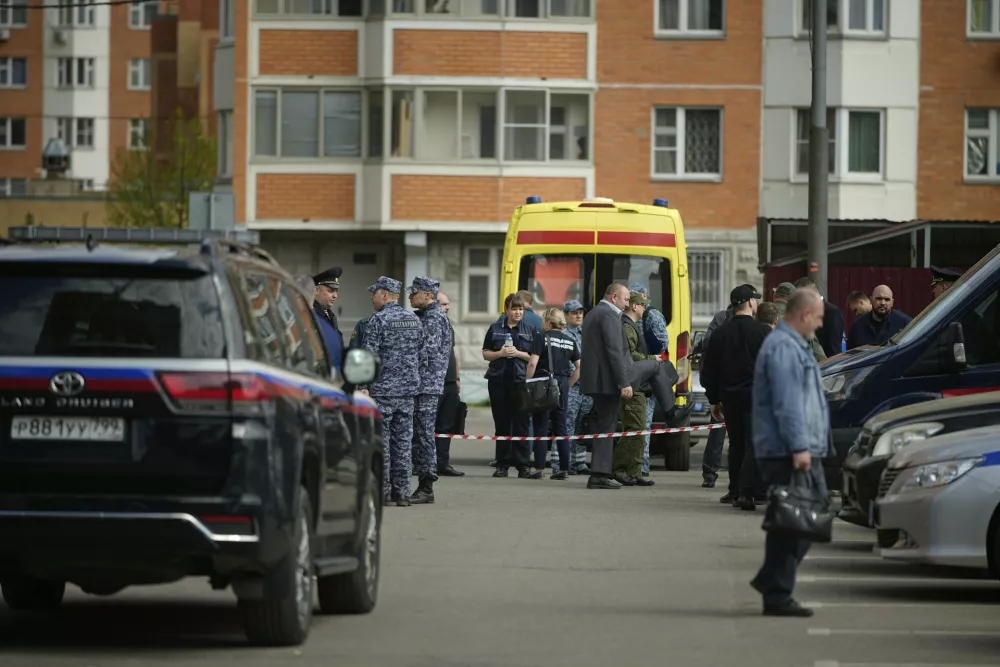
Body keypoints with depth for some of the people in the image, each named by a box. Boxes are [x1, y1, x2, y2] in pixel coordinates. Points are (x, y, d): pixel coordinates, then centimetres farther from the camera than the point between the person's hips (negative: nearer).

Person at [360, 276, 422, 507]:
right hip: (408, 389, 6)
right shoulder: (414, 320, 10)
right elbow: (420, 355, 13)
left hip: (382, 389, -6)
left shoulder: (378, 319, -10)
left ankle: (382, 490, -1)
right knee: (403, 440, 7)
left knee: (380, 439, -1)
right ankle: (402, 492, 8)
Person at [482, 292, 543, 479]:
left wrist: (518, 353, -11)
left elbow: (534, 358, 4)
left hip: (520, 380, -1)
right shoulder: (495, 329, 10)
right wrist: (500, 353, -9)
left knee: (521, 424, -5)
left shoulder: (531, 331, 7)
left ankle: (522, 465, -3)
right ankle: (502, 465, 9)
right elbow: (485, 353, 9)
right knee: (501, 424, 4)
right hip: (498, 381, 1)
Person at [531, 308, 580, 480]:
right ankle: (564, 469, 7)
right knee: (561, 427, 9)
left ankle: (540, 468, -3)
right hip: (563, 385, 4)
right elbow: (579, 367, 9)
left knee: (541, 427, 0)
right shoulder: (569, 340, 10)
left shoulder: (542, 337, -5)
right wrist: (568, 385, 14)